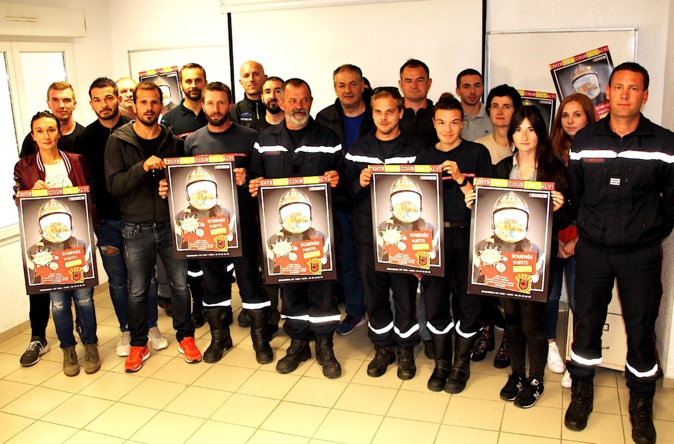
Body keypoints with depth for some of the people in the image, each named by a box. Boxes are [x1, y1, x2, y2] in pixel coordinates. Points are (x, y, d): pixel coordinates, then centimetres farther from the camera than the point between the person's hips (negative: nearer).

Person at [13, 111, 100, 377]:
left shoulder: (77, 162, 5)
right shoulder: (24, 168, 5)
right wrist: (34, 192, -14)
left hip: (77, 239, 0)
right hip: (47, 243, 0)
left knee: (83, 297, 2)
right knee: (58, 301, 3)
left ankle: (90, 346, 21)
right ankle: (68, 350, 22)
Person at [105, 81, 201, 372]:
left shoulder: (173, 141, 4)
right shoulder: (118, 141, -3)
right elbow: (113, 185, -12)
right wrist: (142, 167, -26)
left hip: (170, 225, 2)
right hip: (136, 228, -1)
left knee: (180, 284, 8)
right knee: (137, 290, 9)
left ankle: (185, 336, 27)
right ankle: (138, 345, 26)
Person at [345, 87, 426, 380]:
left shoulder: (416, 148, 0)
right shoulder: (358, 149, 9)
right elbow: (347, 191, 9)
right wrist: (360, 182, -11)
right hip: (367, 234, 3)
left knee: (405, 292, 5)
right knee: (373, 293, 10)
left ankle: (405, 348, 24)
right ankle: (383, 347, 28)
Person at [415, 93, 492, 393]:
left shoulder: (477, 153, 1)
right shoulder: (424, 158, 9)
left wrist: (461, 179, -17)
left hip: (468, 236, -2)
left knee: (468, 301, 3)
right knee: (435, 301, 3)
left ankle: (461, 364, 22)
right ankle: (441, 362, 21)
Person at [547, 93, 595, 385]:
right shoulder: (551, 152, 7)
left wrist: (577, 241, -9)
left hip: (580, 241, -2)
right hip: (550, 236, 3)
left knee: (579, 300, -1)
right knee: (549, 294, 9)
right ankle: (551, 345, 31)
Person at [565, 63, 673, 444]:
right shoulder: (584, 141, 2)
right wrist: (585, 231, 4)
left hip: (641, 255, -1)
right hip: (593, 251, 1)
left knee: (641, 330, 6)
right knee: (586, 323, 9)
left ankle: (641, 405, 27)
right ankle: (582, 394, 29)